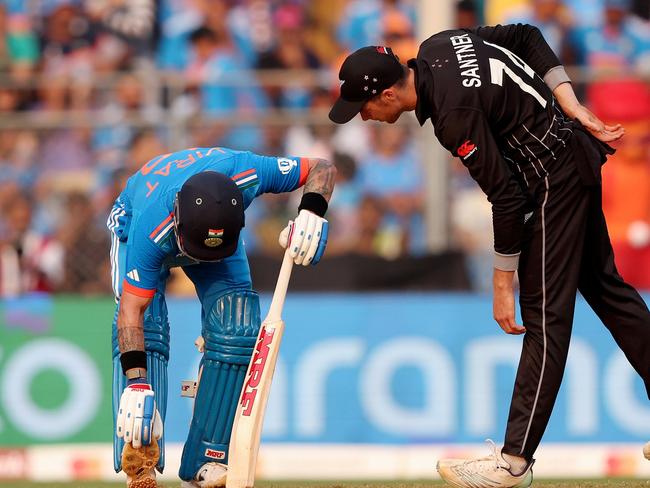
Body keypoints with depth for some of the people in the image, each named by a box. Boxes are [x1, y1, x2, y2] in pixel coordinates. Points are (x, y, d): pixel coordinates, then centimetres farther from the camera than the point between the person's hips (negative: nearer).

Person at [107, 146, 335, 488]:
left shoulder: (246, 173, -40)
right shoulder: (151, 229, -46)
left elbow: (322, 169, -25)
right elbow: (131, 309, -45)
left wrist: (311, 212, -45)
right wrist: (136, 383, -53)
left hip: (219, 229, 3)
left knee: (236, 331, -16)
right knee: (144, 325, -26)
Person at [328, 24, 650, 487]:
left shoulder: (455, 114, -28)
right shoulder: (436, 47, -2)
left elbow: (508, 200, -25)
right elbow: (527, 37, 8)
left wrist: (503, 287, -15)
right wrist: (574, 112, 2)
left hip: (555, 178, -10)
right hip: (575, 152, 10)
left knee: (545, 314, -9)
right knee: (603, 284, 18)